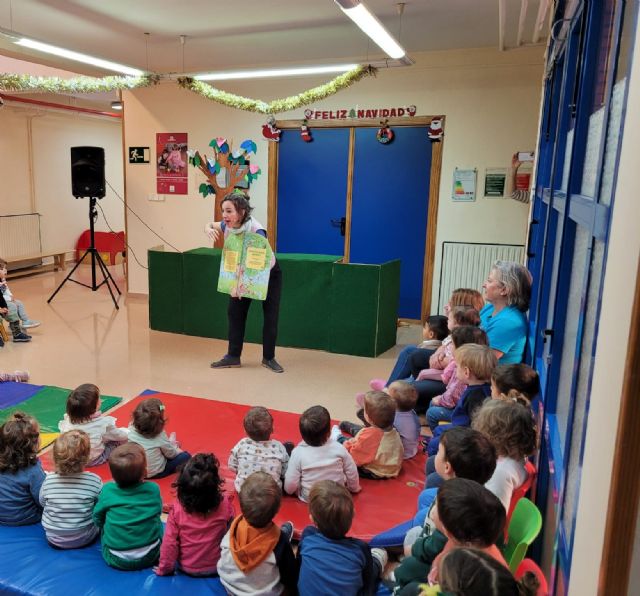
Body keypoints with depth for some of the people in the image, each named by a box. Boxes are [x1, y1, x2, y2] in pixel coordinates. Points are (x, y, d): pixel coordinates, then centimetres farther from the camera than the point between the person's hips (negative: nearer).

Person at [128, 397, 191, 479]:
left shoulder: (131, 429, -17)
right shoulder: (160, 436, -27)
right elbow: (171, 454, -11)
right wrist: (171, 442, 11)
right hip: (155, 473, -6)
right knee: (186, 456, 2)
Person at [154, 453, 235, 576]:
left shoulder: (177, 509, -21)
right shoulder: (225, 504, -22)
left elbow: (169, 542, -12)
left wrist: (164, 569, 2)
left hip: (187, 569, 0)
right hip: (217, 567, 1)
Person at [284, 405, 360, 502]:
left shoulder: (298, 453, -24)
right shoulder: (339, 448, -20)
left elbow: (289, 487, -20)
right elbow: (352, 473, -7)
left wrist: (289, 490, 4)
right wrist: (354, 488, 13)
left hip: (308, 498, -1)